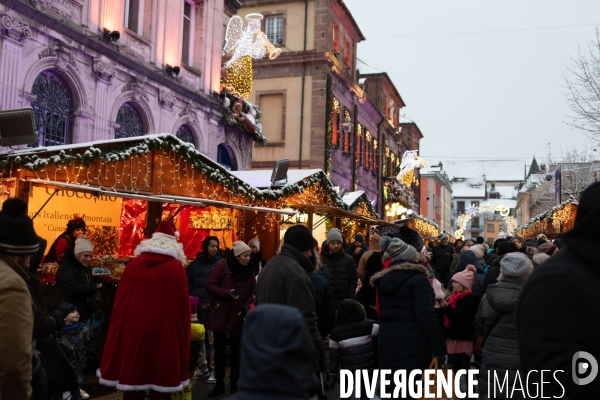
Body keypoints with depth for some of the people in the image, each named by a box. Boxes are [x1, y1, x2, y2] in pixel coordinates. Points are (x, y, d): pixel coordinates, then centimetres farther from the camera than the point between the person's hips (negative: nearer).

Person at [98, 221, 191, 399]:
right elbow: (183, 306, -3)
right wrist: (181, 336, 7)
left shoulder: (133, 265, 4)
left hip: (133, 331, 3)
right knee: (162, 381, 7)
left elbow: (119, 303, 8)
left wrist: (123, 332, 18)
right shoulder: (176, 268, -4)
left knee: (132, 379, 13)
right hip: (164, 333, -3)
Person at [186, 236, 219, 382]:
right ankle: (203, 367, 20)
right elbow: (186, 284, 5)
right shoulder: (195, 264, 6)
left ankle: (214, 369, 7)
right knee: (199, 338, 8)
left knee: (213, 339, 0)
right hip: (197, 306, 2)